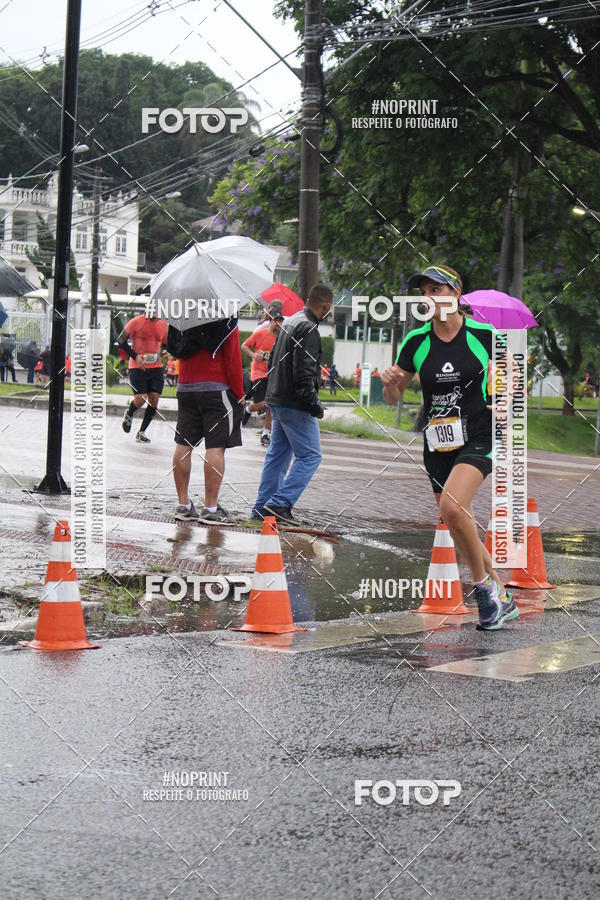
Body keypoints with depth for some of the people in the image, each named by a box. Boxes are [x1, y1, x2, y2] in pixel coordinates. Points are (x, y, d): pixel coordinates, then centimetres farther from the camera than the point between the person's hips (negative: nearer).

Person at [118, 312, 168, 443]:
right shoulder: (137, 322, -8)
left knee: (154, 399, -3)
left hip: (156, 368, 4)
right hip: (137, 367, -4)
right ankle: (129, 414, 24)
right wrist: (135, 356, -14)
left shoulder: (164, 326, 5)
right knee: (140, 399, -13)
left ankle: (142, 432, 13)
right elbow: (121, 340, -4)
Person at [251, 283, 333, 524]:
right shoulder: (308, 329, -17)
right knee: (310, 455, -4)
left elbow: (274, 360, 21)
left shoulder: (289, 322, 14)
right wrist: (315, 406, -16)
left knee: (277, 454, 15)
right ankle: (280, 503, -9)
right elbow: (303, 373, -23)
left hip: (277, 400, 10)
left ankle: (262, 507, 16)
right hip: (295, 405, -10)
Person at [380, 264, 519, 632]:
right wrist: (390, 383, -14)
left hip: (477, 438, -4)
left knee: (452, 508, -27)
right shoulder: (416, 341, 1)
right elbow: (393, 397, 8)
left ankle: (484, 585, -8)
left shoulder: (483, 334, -4)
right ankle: (502, 598, 26)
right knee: (461, 527, 8)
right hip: (437, 445, 4)